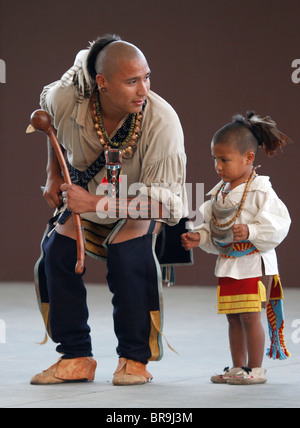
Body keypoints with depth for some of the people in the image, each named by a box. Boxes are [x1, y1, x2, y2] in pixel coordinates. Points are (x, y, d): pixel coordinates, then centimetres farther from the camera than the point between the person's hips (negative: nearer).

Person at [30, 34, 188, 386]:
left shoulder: (162, 121, -36)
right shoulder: (65, 99, -27)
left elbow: (163, 202, -36)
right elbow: (49, 120, 3)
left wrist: (95, 204, -40)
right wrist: (53, 174, 3)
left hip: (142, 204, -3)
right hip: (84, 193, 3)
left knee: (128, 251, -29)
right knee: (57, 250, -16)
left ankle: (135, 359, -14)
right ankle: (76, 357, -3)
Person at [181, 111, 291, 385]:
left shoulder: (260, 190, -13)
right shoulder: (220, 192, 9)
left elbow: (279, 223, -19)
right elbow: (213, 227, 18)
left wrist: (250, 232, -29)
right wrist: (199, 237, 0)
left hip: (254, 262, -7)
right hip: (227, 264, 7)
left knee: (250, 315, -6)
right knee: (233, 318, 11)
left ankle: (255, 369, 2)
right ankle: (238, 367, 20)